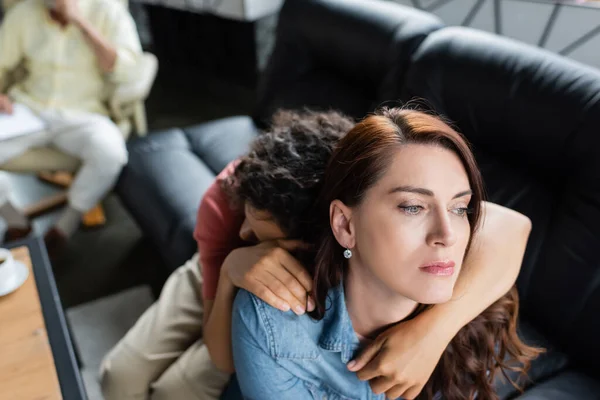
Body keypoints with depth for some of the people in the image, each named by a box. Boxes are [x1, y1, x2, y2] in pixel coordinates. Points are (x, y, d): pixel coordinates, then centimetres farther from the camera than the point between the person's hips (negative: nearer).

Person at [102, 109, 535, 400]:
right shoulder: (223, 202, -39)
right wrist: (233, 270, -57)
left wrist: (432, 331, -63)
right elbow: (225, 357, -37)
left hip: (287, 314, -1)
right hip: (215, 281, 2)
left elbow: (509, 226, -52)